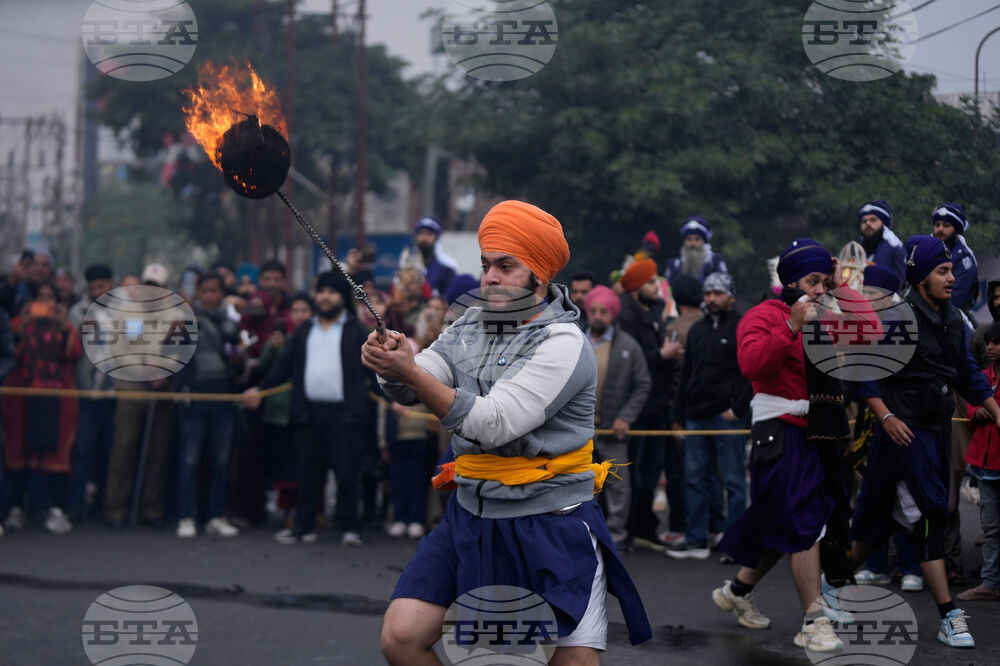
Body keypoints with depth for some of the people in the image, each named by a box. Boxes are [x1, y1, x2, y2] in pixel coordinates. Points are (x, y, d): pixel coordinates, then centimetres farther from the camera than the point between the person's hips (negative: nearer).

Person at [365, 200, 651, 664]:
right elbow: (410, 389, -1)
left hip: (552, 526, -5)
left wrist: (411, 373, -27)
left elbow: (493, 424, -23)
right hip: (470, 517, 5)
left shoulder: (563, 344, -14)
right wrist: (391, 365, -24)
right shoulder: (470, 326, 8)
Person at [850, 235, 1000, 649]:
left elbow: (966, 373, 21)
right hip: (905, 430, -8)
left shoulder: (951, 318, 12)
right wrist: (885, 417, -20)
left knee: (883, 517, 11)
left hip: (938, 429, 8)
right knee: (928, 514, -11)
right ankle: (950, 617, -11)